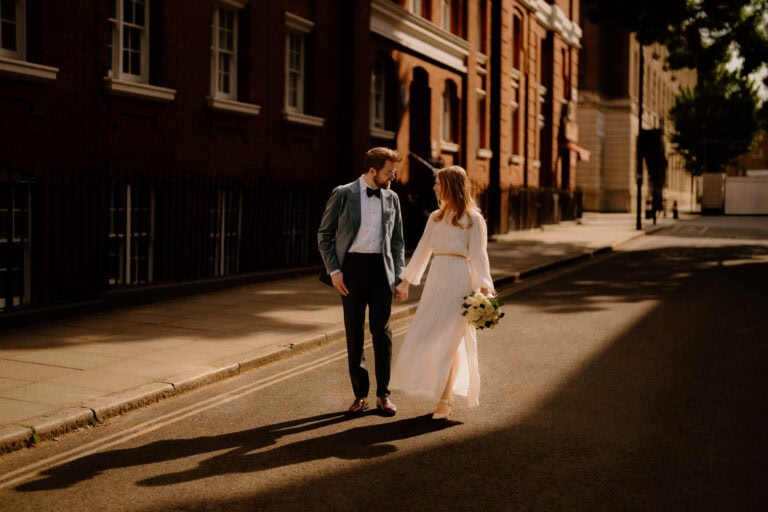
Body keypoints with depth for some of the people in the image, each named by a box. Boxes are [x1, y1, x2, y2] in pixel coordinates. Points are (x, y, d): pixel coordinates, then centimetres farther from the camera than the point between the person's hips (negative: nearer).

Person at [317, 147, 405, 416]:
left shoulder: (392, 198, 8)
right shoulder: (343, 194, -3)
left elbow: (397, 240, 13)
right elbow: (324, 234, 0)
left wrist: (400, 275, 4)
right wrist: (333, 270, -8)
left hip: (382, 268, 2)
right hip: (352, 267, -2)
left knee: (382, 332, 1)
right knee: (354, 333, 5)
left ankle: (383, 394, 12)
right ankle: (360, 394, 16)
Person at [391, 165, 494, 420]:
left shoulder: (473, 218, -4)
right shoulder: (436, 217, 14)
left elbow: (478, 256, -9)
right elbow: (422, 250, 18)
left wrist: (484, 289, -19)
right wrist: (405, 281, 16)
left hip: (459, 280, -6)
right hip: (436, 279, 6)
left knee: (449, 339, -6)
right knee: (429, 336, 4)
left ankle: (445, 400, 2)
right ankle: (444, 395, 15)